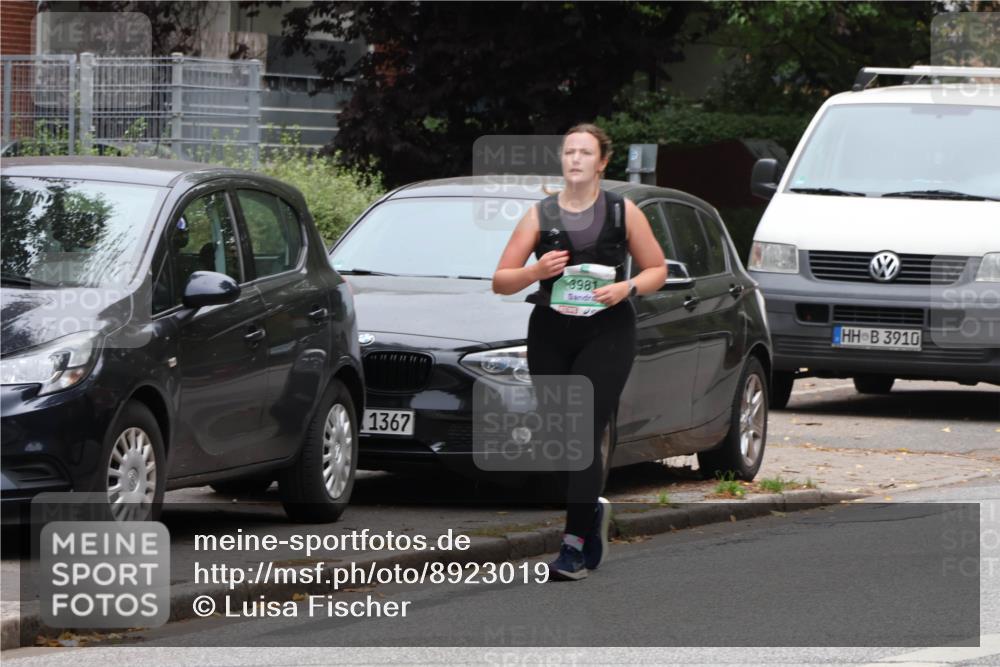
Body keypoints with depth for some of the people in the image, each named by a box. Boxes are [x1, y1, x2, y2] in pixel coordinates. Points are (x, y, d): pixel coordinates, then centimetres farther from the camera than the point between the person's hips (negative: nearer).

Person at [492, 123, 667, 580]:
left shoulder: (623, 213, 5)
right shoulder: (540, 215, 7)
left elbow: (657, 270, 11)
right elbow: (500, 281, 5)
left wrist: (627, 287, -10)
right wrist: (536, 271, -14)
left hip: (607, 332, -3)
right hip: (550, 332, 3)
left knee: (584, 434, -15)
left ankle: (576, 544, -16)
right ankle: (592, 511, 32)